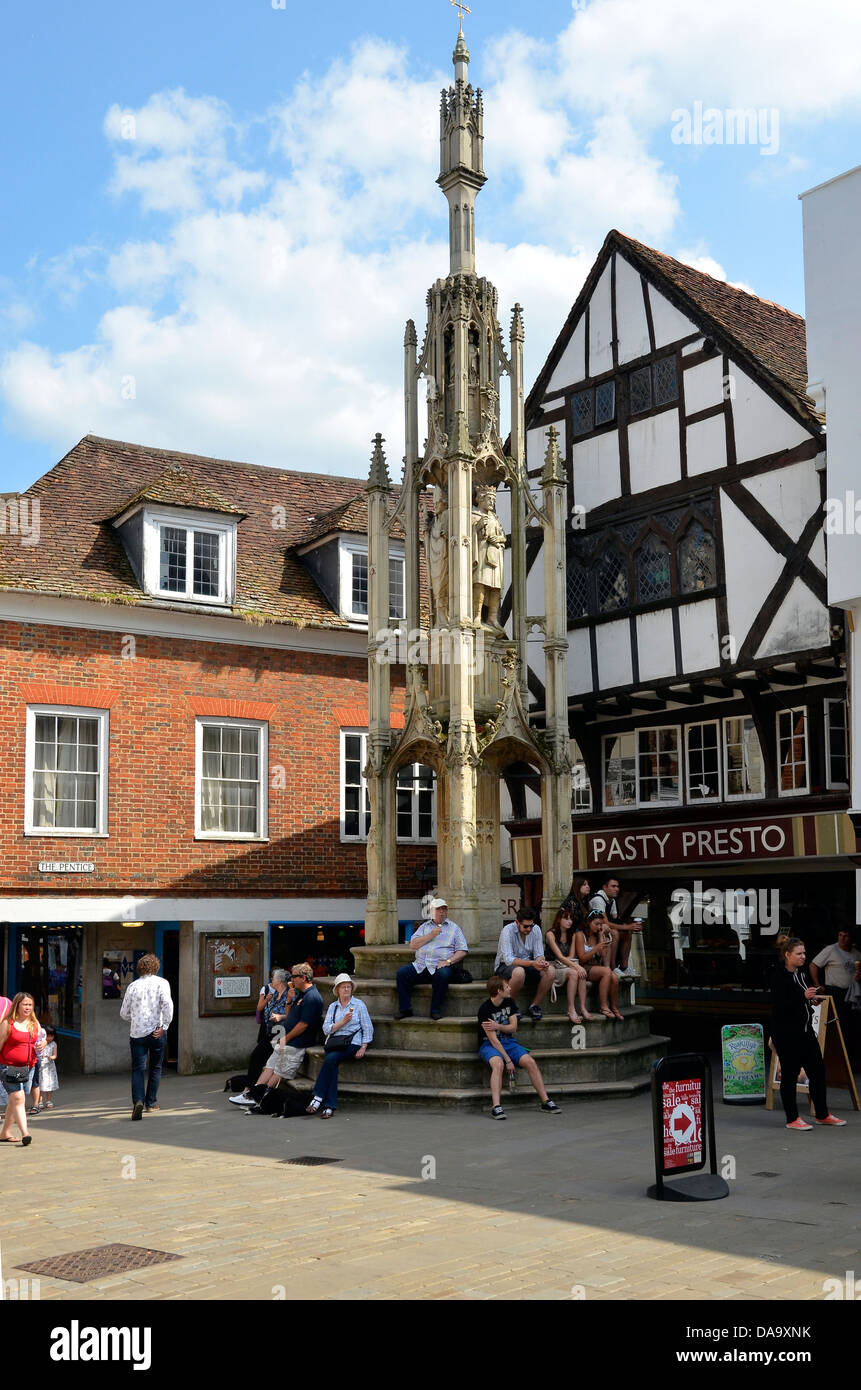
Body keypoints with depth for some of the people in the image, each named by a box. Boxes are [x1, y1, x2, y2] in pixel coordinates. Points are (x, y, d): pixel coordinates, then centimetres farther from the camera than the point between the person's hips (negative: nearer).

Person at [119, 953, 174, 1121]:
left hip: (137, 1032, 1)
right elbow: (167, 1004, -17)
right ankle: (151, 1102, 20)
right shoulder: (161, 983, -1)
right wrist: (164, 1026, -12)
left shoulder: (133, 985, 6)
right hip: (157, 1031, -1)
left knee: (138, 1069, 1)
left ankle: (138, 1100, -20)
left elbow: (124, 1013, 11)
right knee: (155, 1067, 15)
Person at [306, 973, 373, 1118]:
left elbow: (368, 1028, 6)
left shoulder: (359, 1005, 9)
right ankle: (330, 1105, -34)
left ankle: (318, 1096, -29)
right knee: (332, 1063, -30)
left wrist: (363, 1048, -6)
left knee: (331, 1058, -32)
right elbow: (326, 1029, 5)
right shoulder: (333, 1007, 18)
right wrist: (343, 1021, -9)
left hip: (352, 1043, -3)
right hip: (334, 1043, 3)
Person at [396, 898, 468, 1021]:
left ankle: (436, 1010, -23)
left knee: (443, 975, -36)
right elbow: (412, 945, 7)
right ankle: (405, 1009, -14)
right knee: (402, 973, -22)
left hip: (439, 966, -3)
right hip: (420, 965, 3)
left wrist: (448, 961, -11)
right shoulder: (425, 926, 21)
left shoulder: (454, 928, 15)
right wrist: (431, 935, -1)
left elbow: (462, 951, 6)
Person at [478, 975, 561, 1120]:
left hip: (508, 1042, 6)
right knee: (498, 1063, -37)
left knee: (530, 1062, -18)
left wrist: (497, 1026, -15)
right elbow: (493, 1039, -19)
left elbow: (513, 1028, 5)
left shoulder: (509, 1002, 5)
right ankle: (496, 1106, -41)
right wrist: (508, 1060, -23)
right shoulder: (485, 1009, -16)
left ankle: (546, 1102, -10)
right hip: (489, 1044, -6)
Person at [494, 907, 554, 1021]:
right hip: (505, 965, -5)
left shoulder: (536, 929, -5)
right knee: (519, 972, -40)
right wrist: (531, 963, -41)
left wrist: (541, 961, -29)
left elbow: (539, 954, -3)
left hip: (527, 965, 5)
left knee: (550, 971, -22)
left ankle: (535, 1005, -6)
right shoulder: (507, 930, -21)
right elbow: (508, 959, -29)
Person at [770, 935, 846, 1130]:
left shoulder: (801, 974, 11)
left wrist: (813, 1000, 6)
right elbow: (778, 1006, -23)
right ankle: (792, 1119, 11)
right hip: (786, 1034, -9)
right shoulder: (780, 977, -16)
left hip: (805, 1030, 9)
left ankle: (822, 1114, 25)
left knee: (818, 1070, 11)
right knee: (790, 1074, 0)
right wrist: (803, 996, -28)